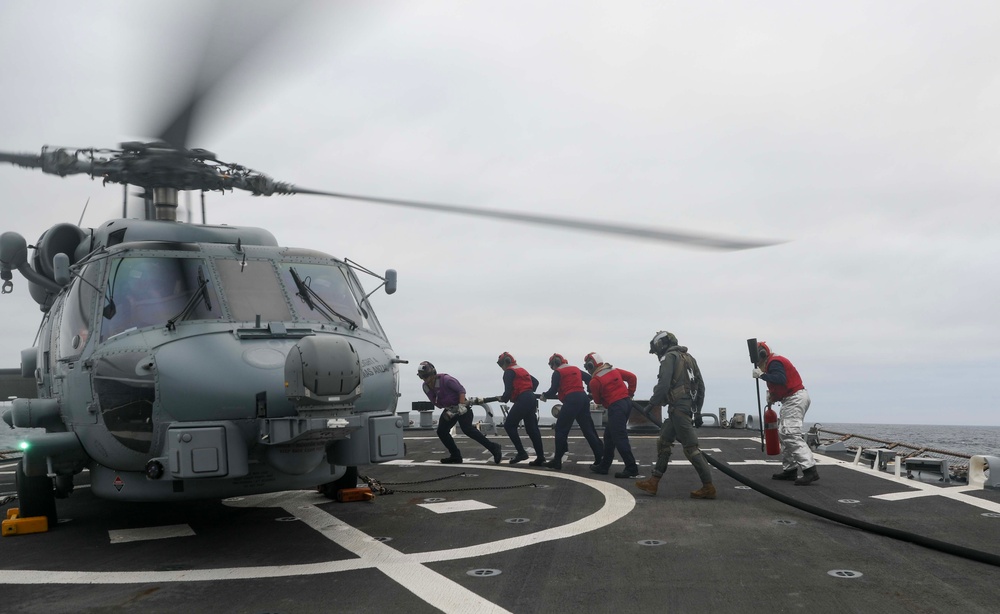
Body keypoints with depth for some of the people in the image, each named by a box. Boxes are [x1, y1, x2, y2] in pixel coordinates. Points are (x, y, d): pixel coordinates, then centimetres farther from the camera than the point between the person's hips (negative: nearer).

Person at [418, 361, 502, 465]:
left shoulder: (444, 379, -22)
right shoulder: (426, 387, 0)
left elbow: (461, 389, -19)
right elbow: (435, 402, 5)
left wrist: (461, 405, -27)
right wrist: (447, 410, -9)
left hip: (461, 407, -8)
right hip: (449, 409, 8)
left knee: (467, 429, -23)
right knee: (441, 432, 1)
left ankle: (493, 447, -23)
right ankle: (456, 456, 11)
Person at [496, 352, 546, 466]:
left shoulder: (509, 372, -2)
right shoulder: (522, 370, 24)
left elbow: (508, 390, -13)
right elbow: (535, 382, 29)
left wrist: (503, 399, 4)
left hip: (522, 400, -8)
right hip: (531, 399, 8)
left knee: (509, 425, 0)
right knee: (531, 428, 7)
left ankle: (521, 452, -5)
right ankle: (540, 457, 3)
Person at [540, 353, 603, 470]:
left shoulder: (558, 372, 2)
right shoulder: (576, 369, 21)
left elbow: (553, 391, -4)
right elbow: (590, 380, 20)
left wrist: (544, 395, 15)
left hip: (571, 401, -6)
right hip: (583, 398, 6)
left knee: (561, 429, 2)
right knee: (588, 429, 10)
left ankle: (557, 461, 1)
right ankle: (600, 457, 6)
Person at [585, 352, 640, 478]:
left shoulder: (595, 381, -8)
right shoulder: (614, 370, 10)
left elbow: (598, 401, 2)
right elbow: (632, 377, 11)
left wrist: (603, 401, 24)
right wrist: (630, 393, 18)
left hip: (615, 407, -9)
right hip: (627, 402, 9)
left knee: (619, 438, -7)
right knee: (609, 435, 16)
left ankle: (631, 468, -12)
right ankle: (603, 466, 23)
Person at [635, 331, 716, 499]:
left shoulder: (669, 357, -6)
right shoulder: (689, 358, 19)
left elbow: (663, 384, -16)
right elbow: (701, 386, 19)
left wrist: (653, 403, -3)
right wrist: (698, 411, 22)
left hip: (678, 407, -10)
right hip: (689, 407, 10)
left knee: (691, 447, -7)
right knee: (663, 442, 14)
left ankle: (708, 487, -5)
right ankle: (653, 482, 16)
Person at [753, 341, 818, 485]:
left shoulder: (774, 363, -14)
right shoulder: (773, 362, 19)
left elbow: (781, 379, -32)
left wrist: (762, 375, -27)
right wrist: (772, 395, 3)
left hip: (795, 399, -11)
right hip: (792, 400, 11)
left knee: (791, 435, -18)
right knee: (784, 434, 15)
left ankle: (810, 470, -25)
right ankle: (789, 469, 18)